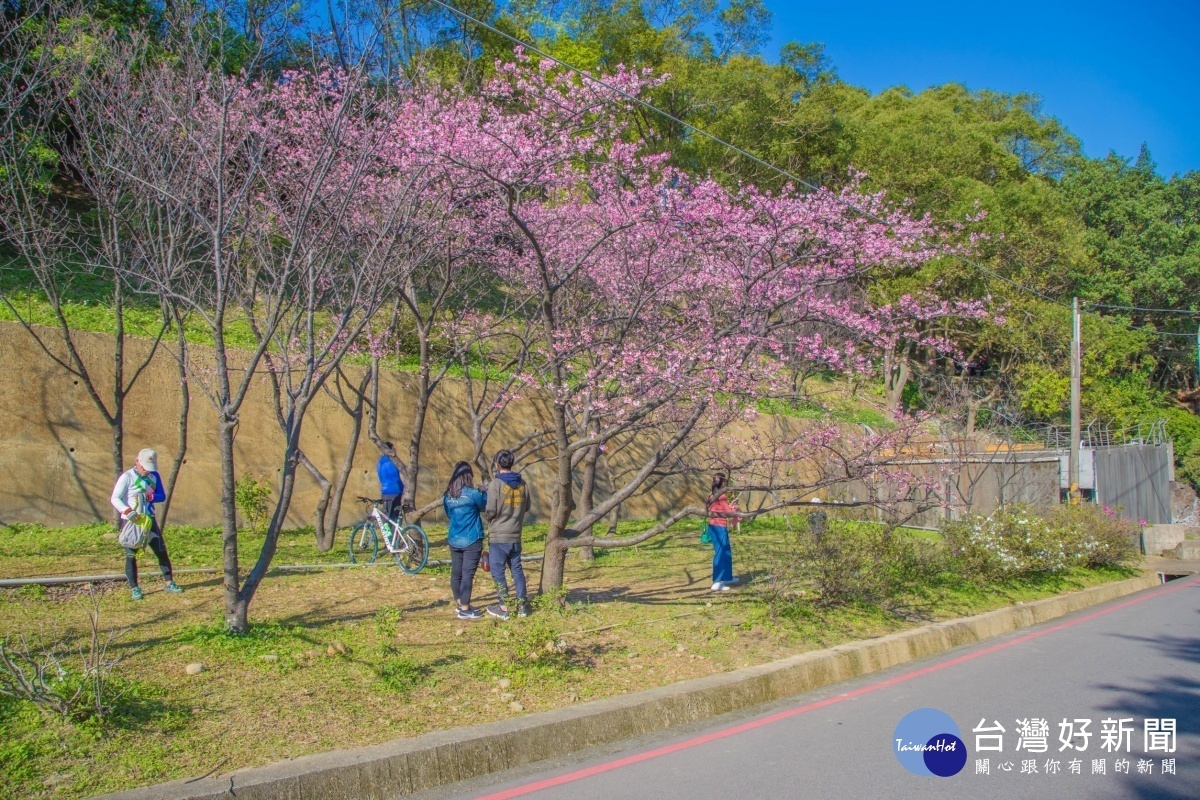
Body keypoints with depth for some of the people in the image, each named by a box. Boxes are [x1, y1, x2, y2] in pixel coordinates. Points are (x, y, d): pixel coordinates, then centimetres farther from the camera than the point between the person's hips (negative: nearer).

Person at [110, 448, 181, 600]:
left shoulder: (154, 476, 5)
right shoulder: (127, 477, -9)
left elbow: (162, 496, 6)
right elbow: (115, 498, -15)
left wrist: (150, 497, -17)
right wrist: (126, 510, -35)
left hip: (149, 519, 4)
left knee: (161, 551, 3)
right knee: (130, 555, -2)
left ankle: (169, 582, 12)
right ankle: (135, 588, 6)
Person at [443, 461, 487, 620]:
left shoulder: (447, 495, 3)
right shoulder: (472, 493, -14)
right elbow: (485, 504, 4)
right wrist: (484, 491, 17)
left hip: (454, 540, 6)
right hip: (471, 541, -6)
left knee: (456, 573, 14)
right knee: (467, 574, -3)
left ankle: (459, 604, 27)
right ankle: (464, 610, 0)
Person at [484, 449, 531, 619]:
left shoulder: (495, 484, -13)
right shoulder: (522, 483, 4)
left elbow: (491, 511, -15)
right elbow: (526, 507, 12)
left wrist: (489, 517, 6)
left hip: (498, 536, -5)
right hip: (516, 535, 5)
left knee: (498, 571, 3)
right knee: (517, 570, 14)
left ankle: (504, 608, 4)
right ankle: (522, 605, 17)